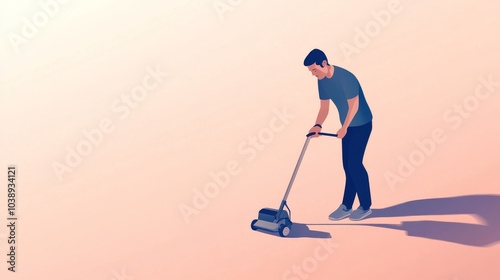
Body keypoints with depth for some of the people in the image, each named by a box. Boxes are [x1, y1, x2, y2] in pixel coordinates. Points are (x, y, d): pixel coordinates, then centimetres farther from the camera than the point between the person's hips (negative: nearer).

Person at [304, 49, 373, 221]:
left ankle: (365, 207, 8)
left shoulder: (345, 77, -25)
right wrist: (318, 125, -15)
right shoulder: (322, 81, 0)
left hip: (361, 124, -8)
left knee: (354, 163, -7)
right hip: (348, 125, 8)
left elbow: (353, 105, -22)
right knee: (348, 165, 10)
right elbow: (324, 107, 2)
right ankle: (346, 206, 17)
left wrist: (344, 128, -23)